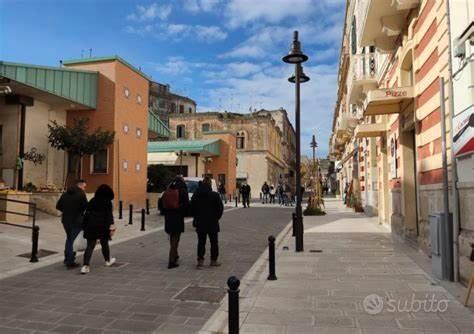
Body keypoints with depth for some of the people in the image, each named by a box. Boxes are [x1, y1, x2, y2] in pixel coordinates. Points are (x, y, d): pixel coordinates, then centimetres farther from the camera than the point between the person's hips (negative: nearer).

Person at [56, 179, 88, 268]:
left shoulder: (65, 194, 9)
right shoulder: (81, 194, -13)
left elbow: (58, 206, 11)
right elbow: (86, 207, -19)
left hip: (65, 220, 7)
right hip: (76, 221, -7)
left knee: (69, 238, 22)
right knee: (74, 240, 1)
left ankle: (67, 259, 29)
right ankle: (70, 261, 4)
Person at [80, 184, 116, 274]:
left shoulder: (92, 201, 10)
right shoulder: (107, 202, -4)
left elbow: (86, 214, 12)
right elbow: (109, 215, -13)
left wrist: (85, 226, 17)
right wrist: (111, 227, -15)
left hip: (91, 226, 3)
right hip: (102, 226, -3)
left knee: (90, 246, 2)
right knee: (104, 244, 16)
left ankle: (85, 266, -11)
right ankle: (108, 261, 35)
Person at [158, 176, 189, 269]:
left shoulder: (167, 190, 9)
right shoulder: (182, 191, -7)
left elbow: (160, 203, 9)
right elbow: (186, 204, -13)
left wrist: (165, 212, 16)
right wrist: (184, 214, 3)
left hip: (168, 217, 5)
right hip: (178, 217, -5)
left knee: (172, 238, 21)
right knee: (175, 239, 0)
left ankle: (175, 255, 37)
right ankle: (171, 261, -2)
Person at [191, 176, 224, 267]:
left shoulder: (195, 195, 0)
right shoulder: (214, 195, -10)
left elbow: (192, 209, 5)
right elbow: (220, 208, -6)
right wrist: (216, 217, 7)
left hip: (200, 223, 3)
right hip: (212, 223, -3)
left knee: (201, 242, 11)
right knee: (214, 242, 9)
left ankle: (200, 260, 7)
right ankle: (213, 260, 14)